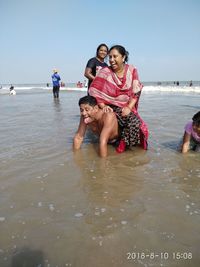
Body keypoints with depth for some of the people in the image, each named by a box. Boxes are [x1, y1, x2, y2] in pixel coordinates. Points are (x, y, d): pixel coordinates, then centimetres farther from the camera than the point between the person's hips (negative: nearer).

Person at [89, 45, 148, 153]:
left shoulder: (132, 70, 0)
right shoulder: (105, 72, -6)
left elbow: (136, 92, -3)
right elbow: (95, 91, -11)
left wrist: (129, 107, -16)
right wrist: (103, 106, -23)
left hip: (128, 106, 4)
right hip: (112, 106, -4)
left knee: (136, 123, -14)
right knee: (134, 120, -25)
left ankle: (123, 143, 9)